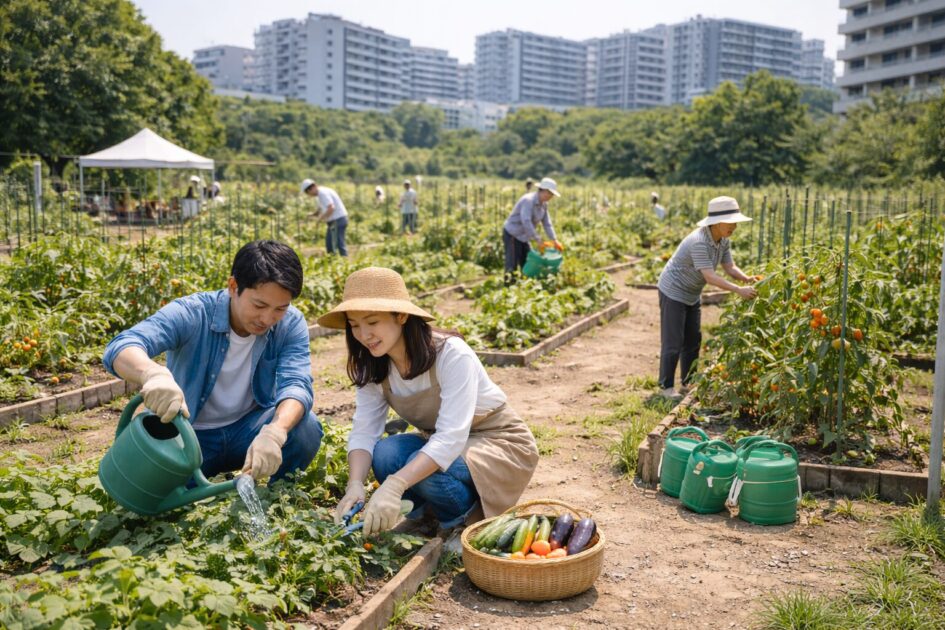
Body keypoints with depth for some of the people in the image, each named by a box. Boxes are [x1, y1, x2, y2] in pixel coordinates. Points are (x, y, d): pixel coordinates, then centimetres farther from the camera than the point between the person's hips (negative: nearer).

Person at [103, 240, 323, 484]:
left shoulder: (291, 324, -15)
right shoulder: (191, 315, -23)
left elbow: (297, 385, -28)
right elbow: (121, 349, -36)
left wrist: (274, 432, -52)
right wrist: (154, 374, -62)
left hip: (249, 428, 1)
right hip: (191, 434, -1)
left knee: (304, 428, -29)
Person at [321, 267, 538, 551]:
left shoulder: (452, 354, -29)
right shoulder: (372, 367, -9)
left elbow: (451, 438, -37)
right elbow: (364, 431, -15)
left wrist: (394, 485, -49)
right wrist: (355, 484, -35)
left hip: (499, 443, -6)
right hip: (436, 443, 6)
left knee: (425, 471, -34)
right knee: (385, 454, -25)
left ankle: (467, 521, -3)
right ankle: (425, 515, 3)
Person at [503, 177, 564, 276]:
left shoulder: (543, 204, 3)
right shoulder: (528, 200, -25)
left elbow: (547, 224, 7)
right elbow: (526, 222, -34)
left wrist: (555, 240, -4)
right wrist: (537, 241, -33)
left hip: (523, 237, 9)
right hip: (512, 235, -9)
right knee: (512, 267, -11)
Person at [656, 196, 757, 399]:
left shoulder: (723, 241, -5)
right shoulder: (699, 242, -32)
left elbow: (730, 267, -3)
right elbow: (710, 277, -36)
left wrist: (746, 278, -23)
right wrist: (739, 290, -41)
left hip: (692, 295, 9)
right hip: (674, 291, -9)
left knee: (693, 340, 13)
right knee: (673, 342, -3)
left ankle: (688, 381, 25)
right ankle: (666, 386, 8)